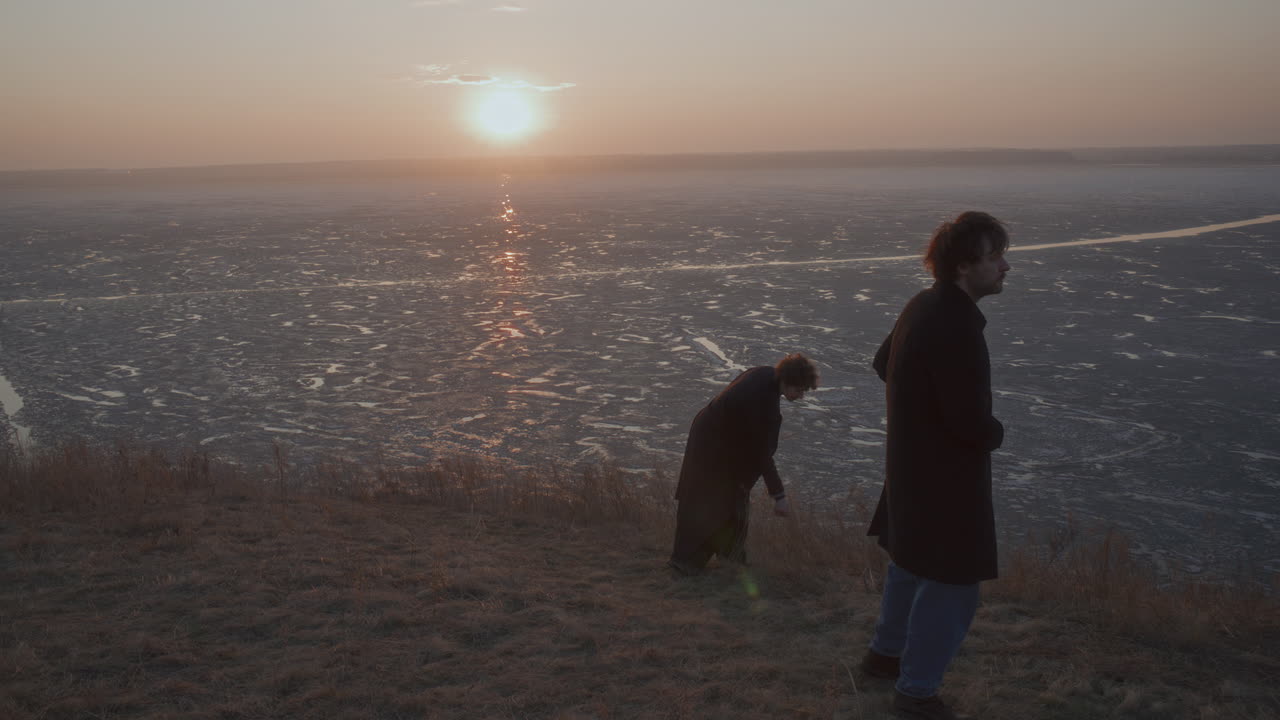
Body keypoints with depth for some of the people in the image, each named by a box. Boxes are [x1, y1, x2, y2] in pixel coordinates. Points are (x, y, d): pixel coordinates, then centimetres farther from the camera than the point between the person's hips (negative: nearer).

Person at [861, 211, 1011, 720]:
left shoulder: (923, 306, 2)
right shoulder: (956, 327, -29)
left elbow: (883, 364, 19)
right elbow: (972, 423, -28)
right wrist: (996, 432, -7)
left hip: (912, 463, 10)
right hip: (946, 475, -10)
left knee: (913, 562, 26)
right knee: (953, 585, 2)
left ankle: (885, 653, 43)